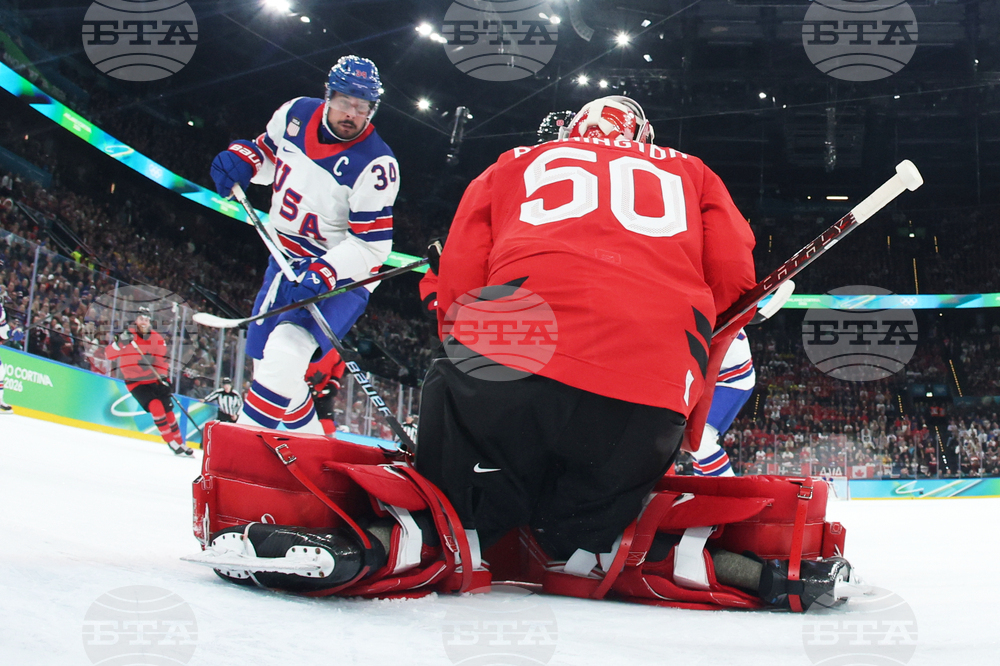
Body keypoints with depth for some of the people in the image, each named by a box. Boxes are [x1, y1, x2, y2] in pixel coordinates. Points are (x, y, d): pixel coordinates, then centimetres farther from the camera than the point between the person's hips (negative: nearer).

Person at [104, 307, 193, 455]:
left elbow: (161, 360, 6)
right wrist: (120, 342, -31)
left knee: (168, 411, 3)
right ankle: (171, 443, -11)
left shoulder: (157, 339, 2)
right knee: (156, 407, -20)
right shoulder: (127, 335, -8)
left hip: (154, 380, 4)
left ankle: (180, 443, 16)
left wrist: (164, 377, -8)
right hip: (136, 382, -4)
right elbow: (109, 354, -14)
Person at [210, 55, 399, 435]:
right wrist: (241, 159, -6)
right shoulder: (296, 113, -5)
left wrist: (321, 275, -35)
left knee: (285, 354, -26)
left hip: (342, 275, -7)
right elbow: (267, 151, 16)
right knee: (263, 356, 14)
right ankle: (308, 438, 29)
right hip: (287, 258, 8)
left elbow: (371, 245, -23)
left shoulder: (375, 165, -23)